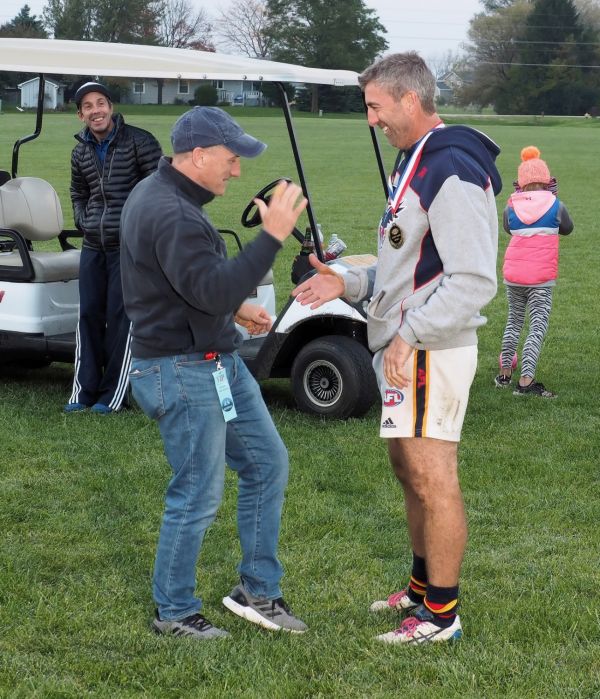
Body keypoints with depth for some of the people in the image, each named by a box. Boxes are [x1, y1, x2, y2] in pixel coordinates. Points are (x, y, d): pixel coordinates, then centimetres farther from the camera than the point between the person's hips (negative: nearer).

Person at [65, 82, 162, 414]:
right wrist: (83, 221, 9)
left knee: (121, 318, -4)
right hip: (93, 246, 5)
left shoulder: (139, 142, -6)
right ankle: (83, 390, 13)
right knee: (89, 314, 6)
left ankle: (112, 395, 4)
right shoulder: (80, 152, 11)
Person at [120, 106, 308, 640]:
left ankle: (258, 592, 23)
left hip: (217, 363, 11)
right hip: (183, 373, -11)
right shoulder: (171, 215, -23)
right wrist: (272, 236, -32)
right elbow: (214, 291, -32)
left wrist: (237, 307, 13)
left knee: (267, 465, 13)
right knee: (198, 495, 0)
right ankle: (174, 612, 17)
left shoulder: (162, 196, 11)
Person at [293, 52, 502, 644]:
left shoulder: (451, 172, -18)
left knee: (432, 479, -3)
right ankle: (422, 588, 33)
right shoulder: (413, 163, 15)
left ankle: (441, 615, 7)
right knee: (409, 469, 18)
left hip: (431, 351, -10)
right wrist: (347, 283, 10)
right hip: (404, 346, 10)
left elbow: (474, 280, -24)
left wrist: (409, 337, -25)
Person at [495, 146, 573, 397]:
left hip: (513, 275, 3)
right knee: (538, 327, -3)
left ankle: (505, 373, 27)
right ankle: (526, 381, -13)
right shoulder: (555, 205, -5)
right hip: (542, 277, -3)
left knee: (514, 321, 20)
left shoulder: (511, 207, 0)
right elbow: (567, 228, 14)